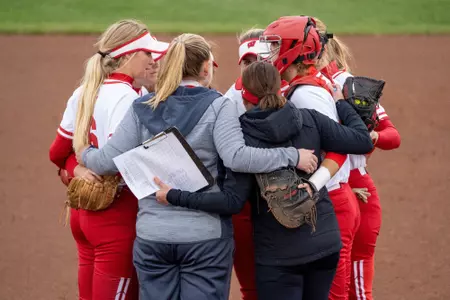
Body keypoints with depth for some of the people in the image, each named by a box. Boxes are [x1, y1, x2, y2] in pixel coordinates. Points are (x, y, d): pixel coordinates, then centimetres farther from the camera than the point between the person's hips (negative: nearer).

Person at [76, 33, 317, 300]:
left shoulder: (142, 109, 4)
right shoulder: (217, 106, -6)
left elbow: (108, 161, 1)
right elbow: (237, 157, -20)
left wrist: (85, 155, 22)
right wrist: (291, 156, -15)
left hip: (152, 235, 3)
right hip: (206, 235, -3)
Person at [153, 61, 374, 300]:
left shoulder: (244, 137, -13)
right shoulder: (309, 120, -4)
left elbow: (231, 199, -17)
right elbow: (363, 141, 0)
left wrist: (174, 197, -12)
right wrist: (341, 105, 17)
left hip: (278, 254, -4)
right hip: (325, 242, 4)